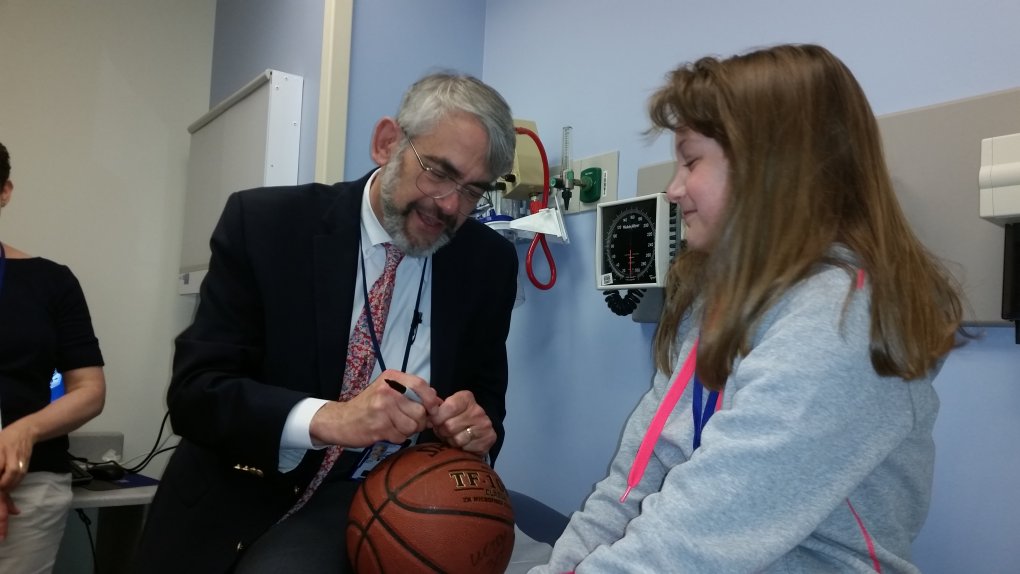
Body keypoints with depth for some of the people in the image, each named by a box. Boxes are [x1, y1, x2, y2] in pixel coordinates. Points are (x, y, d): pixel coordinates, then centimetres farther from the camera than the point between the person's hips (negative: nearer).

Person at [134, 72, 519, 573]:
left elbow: (488, 400, 8)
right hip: (242, 500, 4)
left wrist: (478, 427, -18)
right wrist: (327, 418, -29)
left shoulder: (489, 263, -1)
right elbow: (194, 390, -11)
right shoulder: (263, 223, -9)